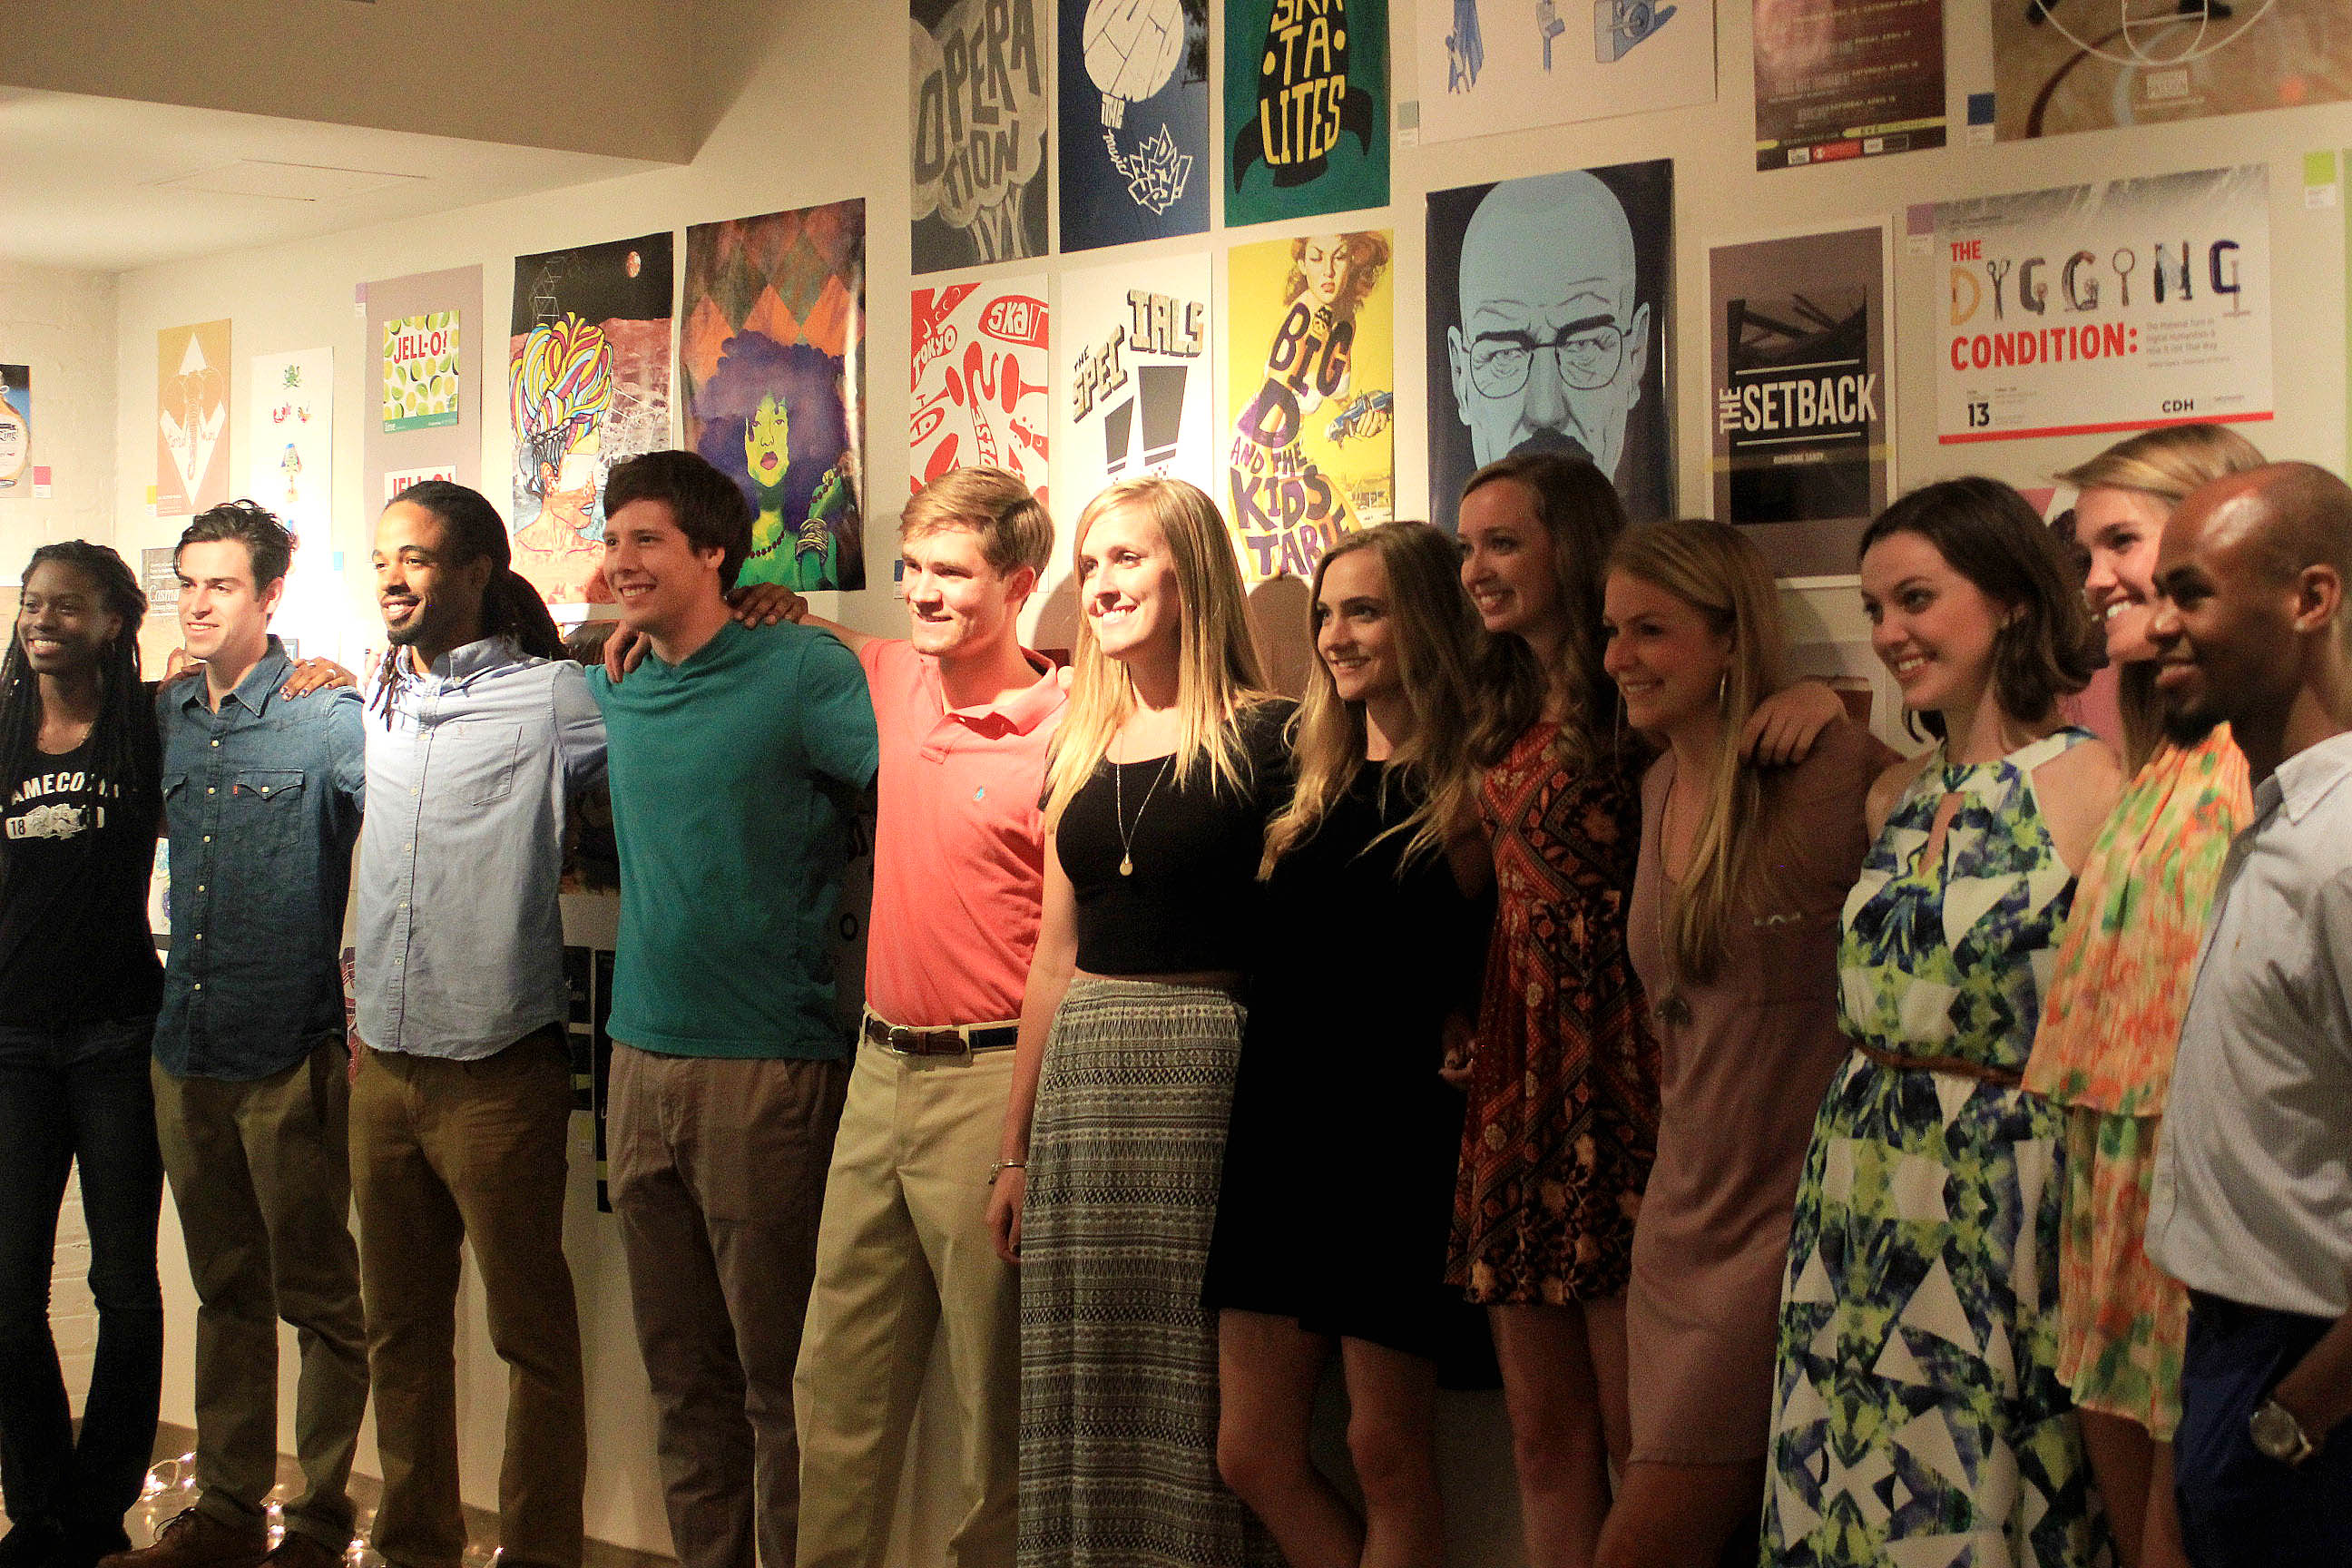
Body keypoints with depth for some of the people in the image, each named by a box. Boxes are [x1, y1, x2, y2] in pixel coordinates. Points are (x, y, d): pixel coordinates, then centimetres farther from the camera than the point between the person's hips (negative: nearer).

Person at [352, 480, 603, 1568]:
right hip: (382, 1066, 6)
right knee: (400, 1326, 15)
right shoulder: (374, 705, 13)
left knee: (531, 1332, 1)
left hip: (498, 1069, -6)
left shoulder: (549, 697, -7)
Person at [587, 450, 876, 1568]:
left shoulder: (801, 671, -7)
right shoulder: (613, 692, 13)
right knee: (683, 1375, 13)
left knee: (777, 1378, 0)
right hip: (642, 1062, 6)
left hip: (765, 1068, -6)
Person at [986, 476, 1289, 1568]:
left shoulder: (1262, 737, -4)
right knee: (1083, 1386, 8)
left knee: (1198, 1388, -1)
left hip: (1208, 1071, -5)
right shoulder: (1082, 750, 13)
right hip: (1082, 1077, 6)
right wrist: (1015, 1148, 16)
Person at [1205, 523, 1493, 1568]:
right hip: (1281, 1127, 6)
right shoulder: (1310, 777, 11)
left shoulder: (1470, 791, -6)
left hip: (1399, 1136, -6)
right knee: (1254, 1458, 5)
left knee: (1387, 1454, 0)